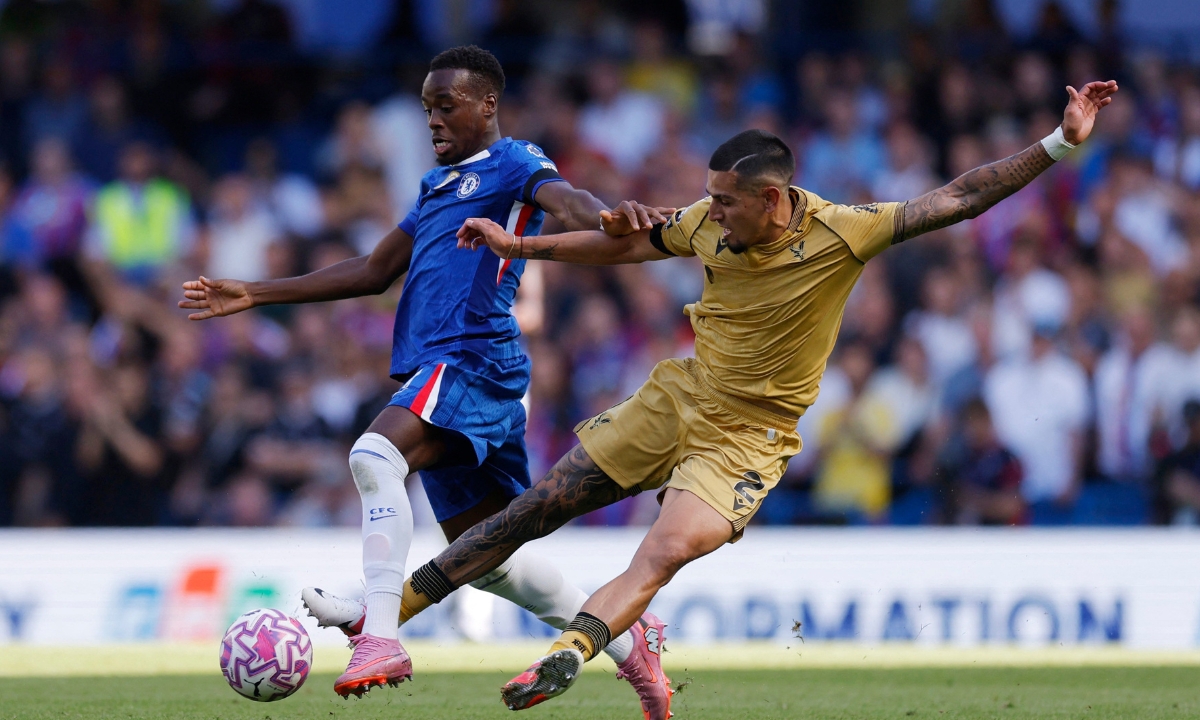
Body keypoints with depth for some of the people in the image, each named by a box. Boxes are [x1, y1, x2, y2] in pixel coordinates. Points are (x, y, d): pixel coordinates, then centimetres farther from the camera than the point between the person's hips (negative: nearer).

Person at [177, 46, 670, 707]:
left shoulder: (513, 164, 1)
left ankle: (380, 634, -40)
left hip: (474, 359, -9)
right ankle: (624, 638, 20)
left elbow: (565, 201, -21)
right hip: (439, 370, 9)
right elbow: (375, 271, 33)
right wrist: (254, 295, 31)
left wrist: (609, 219, -47)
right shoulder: (440, 183, 27)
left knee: (375, 455, -32)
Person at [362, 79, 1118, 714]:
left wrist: (1060, 144, -26)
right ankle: (389, 607, 13)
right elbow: (628, 244, 12)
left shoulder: (840, 234, -19)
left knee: (664, 556, -28)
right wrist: (517, 245, 12)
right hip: (679, 398, 4)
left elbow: (957, 199, -19)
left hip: (746, 436, -4)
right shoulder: (711, 223, -6)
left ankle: (566, 655, -40)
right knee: (538, 508, 5)